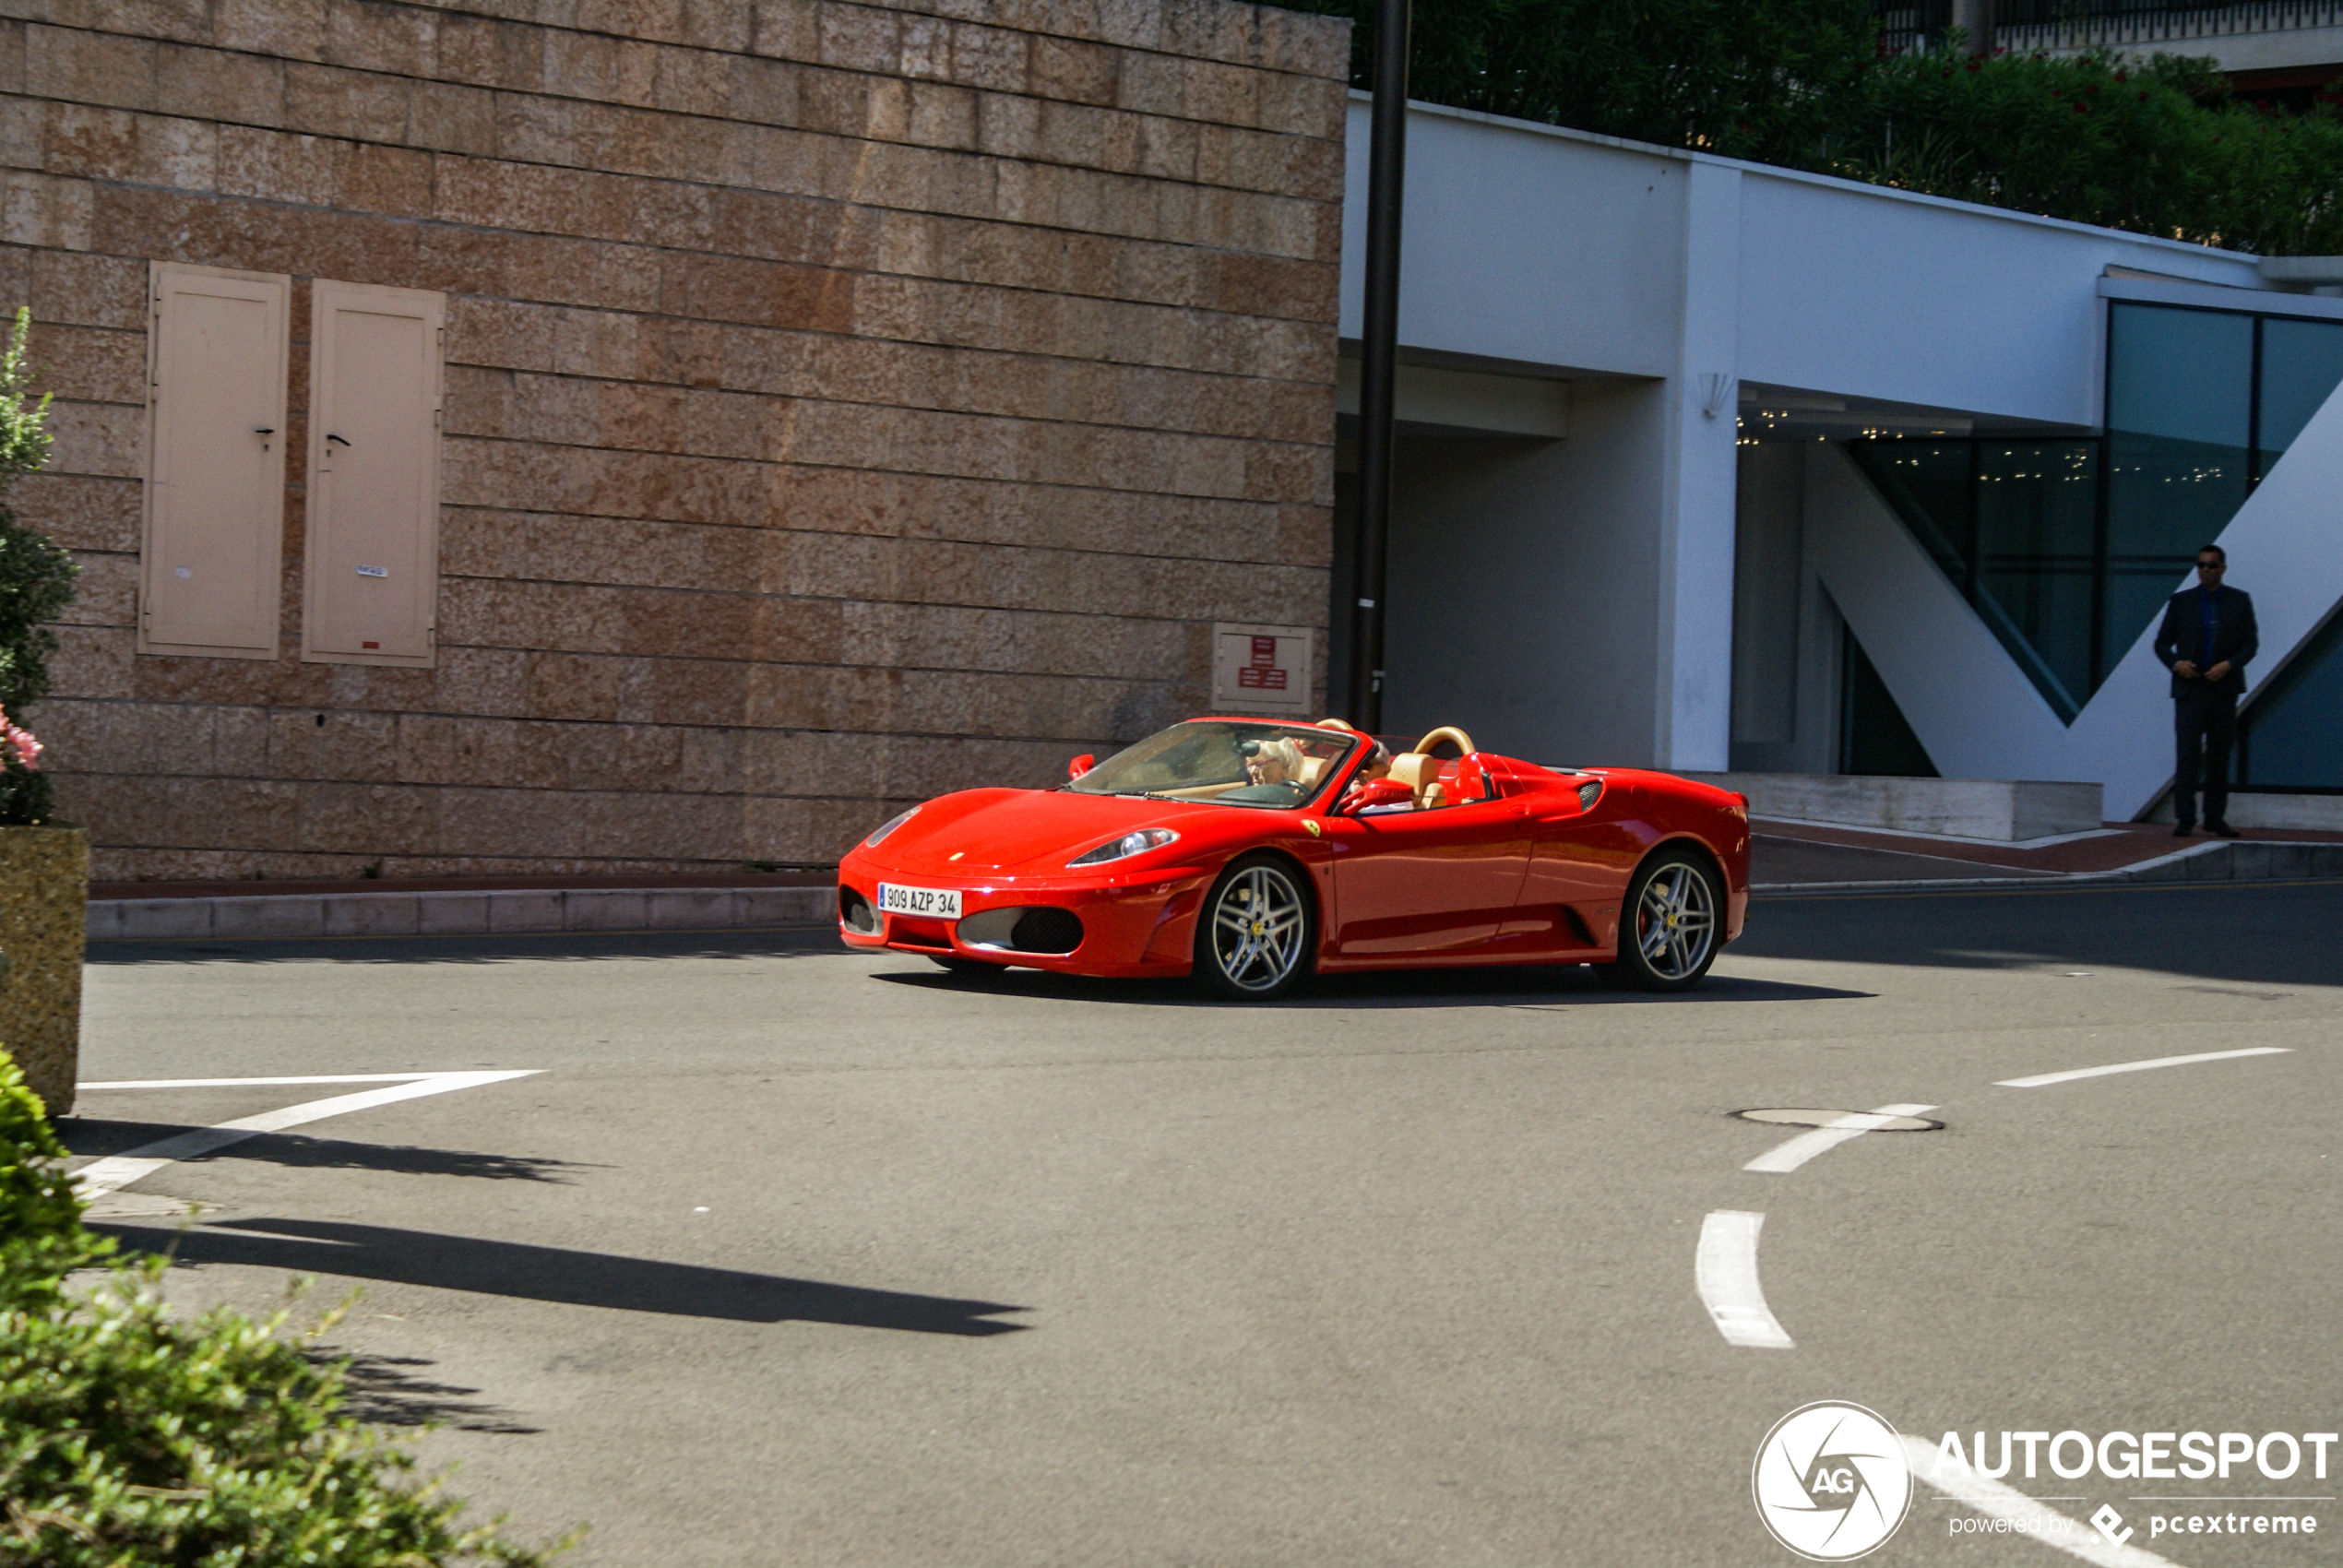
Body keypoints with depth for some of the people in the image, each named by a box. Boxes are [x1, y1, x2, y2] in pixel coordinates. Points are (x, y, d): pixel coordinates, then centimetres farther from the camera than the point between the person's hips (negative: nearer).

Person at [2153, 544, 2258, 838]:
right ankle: (2184, 819, -12)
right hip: (2189, 687, -1)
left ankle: (2215, 817, 17)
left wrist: (2229, 665, -12)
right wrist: (2175, 663, -12)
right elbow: (2162, 642, 8)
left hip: (2223, 688, 1)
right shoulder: (2181, 601, 7)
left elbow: (2251, 642, 5)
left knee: (2219, 756, 8)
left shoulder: (2239, 602, 7)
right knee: (2187, 755, -10)